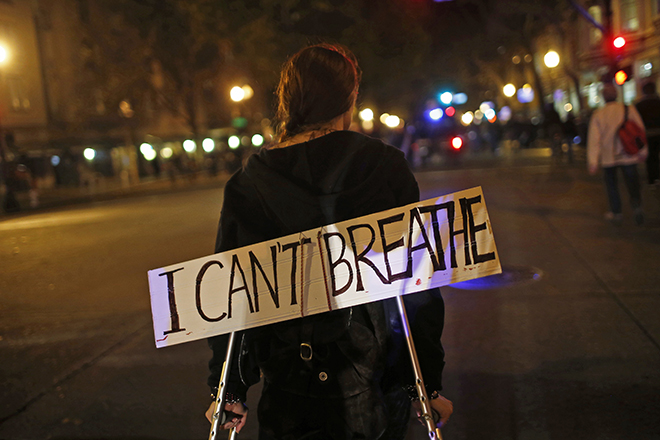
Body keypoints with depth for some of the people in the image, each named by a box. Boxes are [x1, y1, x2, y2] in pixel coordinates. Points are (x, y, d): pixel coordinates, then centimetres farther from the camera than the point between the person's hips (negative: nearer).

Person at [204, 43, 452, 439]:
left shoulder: (248, 184, -4)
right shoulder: (386, 168, -8)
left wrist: (231, 391, 8)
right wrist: (430, 381, 1)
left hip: (289, 392, 1)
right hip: (374, 390, 0)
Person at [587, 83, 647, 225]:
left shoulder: (598, 115, -5)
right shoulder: (629, 109, -3)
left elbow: (594, 139, -7)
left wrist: (593, 162, -5)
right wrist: (642, 151, 10)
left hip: (609, 157, 0)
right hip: (628, 156, 0)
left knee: (611, 184, 13)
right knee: (632, 183, 10)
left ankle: (616, 214, 16)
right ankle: (637, 205, -12)